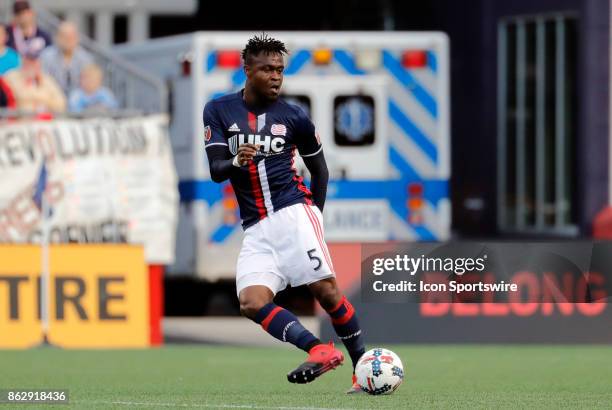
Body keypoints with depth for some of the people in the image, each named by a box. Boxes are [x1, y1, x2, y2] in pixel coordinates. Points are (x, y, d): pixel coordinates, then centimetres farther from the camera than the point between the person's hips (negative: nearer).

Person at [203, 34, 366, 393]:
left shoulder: (294, 117, 4)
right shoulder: (219, 111, 6)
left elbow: (319, 168, 17)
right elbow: (216, 171, -1)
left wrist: (315, 215, 9)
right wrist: (237, 162, -23)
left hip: (293, 212, -2)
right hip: (256, 228, 2)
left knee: (325, 289, -13)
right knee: (252, 303, -17)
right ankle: (320, 350, -20)